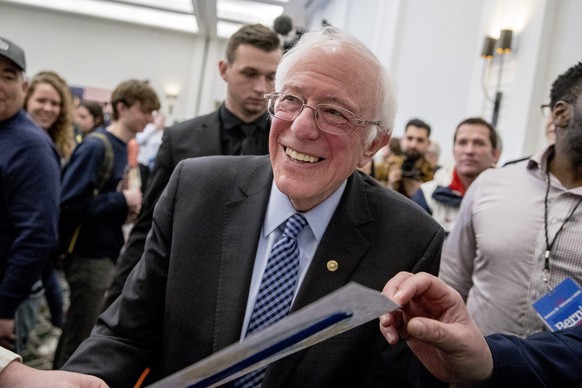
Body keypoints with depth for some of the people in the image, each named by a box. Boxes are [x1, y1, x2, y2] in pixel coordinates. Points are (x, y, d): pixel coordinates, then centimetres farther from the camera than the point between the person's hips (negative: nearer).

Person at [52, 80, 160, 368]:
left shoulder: (126, 149, 7)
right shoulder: (96, 147, -15)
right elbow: (70, 204, -22)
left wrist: (127, 208, -4)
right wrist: (122, 200, -17)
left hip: (111, 254, 8)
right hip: (90, 257, -8)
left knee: (78, 333, 20)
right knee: (81, 337, 4)